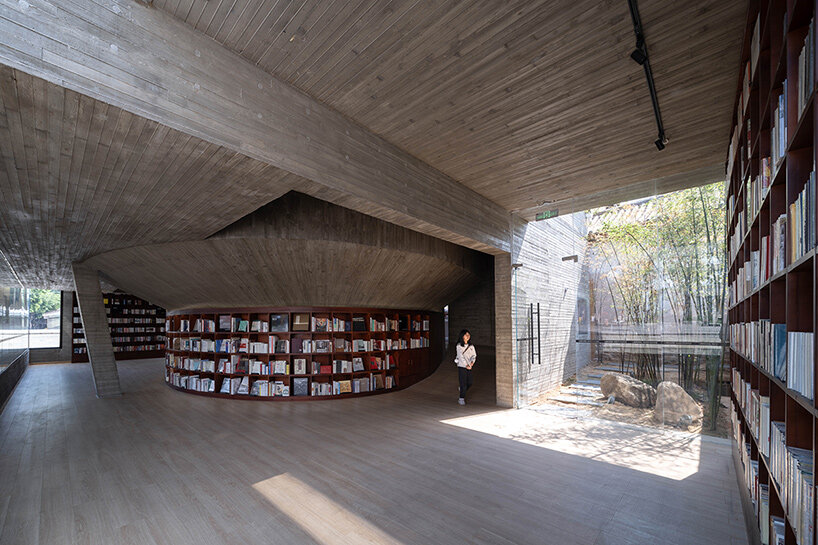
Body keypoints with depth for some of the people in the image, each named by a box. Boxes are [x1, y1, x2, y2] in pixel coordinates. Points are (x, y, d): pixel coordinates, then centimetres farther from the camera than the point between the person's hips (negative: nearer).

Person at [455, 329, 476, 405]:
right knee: (463, 384, -3)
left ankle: (462, 389, 40)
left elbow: (474, 355, 3)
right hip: (462, 367, -5)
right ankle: (461, 399, 12)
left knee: (469, 383, 10)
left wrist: (472, 361, -18)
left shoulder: (471, 346, 8)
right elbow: (461, 356, -15)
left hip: (469, 367, 5)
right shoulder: (459, 346, -7)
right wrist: (466, 365, -24)